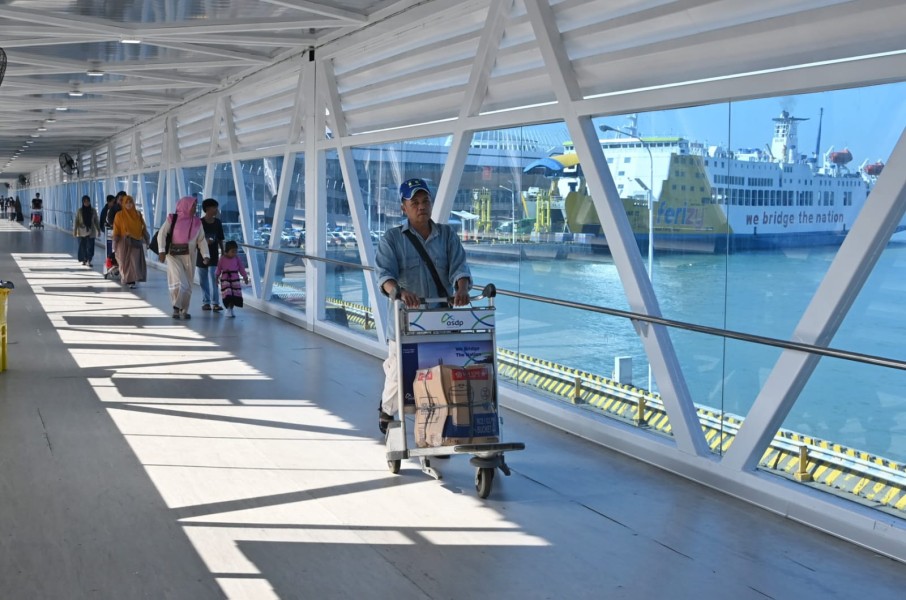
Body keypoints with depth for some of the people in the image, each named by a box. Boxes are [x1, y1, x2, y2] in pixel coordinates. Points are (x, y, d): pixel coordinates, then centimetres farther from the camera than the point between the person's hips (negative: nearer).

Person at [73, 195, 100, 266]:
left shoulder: (93, 211, 4)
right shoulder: (79, 211, 0)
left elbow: (96, 221, 10)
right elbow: (76, 221, 0)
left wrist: (98, 230, 8)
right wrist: (74, 231, -5)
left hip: (91, 232, 1)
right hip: (82, 232, 0)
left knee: (90, 246, -8)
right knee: (82, 246, 2)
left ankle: (88, 261, -8)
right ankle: (84, 260, 13)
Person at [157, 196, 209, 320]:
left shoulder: (197, 222, 5)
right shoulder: (172, 219, -4)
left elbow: (202, 240, 3)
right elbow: (161, 234, -6)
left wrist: (206, 255, -10)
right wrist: (162, 250, -17)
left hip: (189, 257, 4)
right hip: (174, 255, -4)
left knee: (188, 286, 8)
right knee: (179, 283, -13)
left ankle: (184, 310, 23)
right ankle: (176, 308, 2)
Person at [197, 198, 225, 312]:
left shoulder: (217, 222, 4)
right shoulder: (199, 222, -5)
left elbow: (220, 240, 10)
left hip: (214, 256, 1)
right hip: (201, 255, -1)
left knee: (214, 279, -8)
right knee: (203, 281, 7)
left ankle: (215, 303, -11)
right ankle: (206, 302, 16)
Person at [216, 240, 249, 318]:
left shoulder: (237, 259, 2)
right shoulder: (223, 258, -2)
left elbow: (241, 268, 7)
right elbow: (219, 268, 5)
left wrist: (245, 277, 6)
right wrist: (217, 277, 4)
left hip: (235, 278, 2)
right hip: (225, 278, -2)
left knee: (235, 294, 0)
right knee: (227, 294, -10)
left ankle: (231, 309, 14)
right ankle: (228, 309, 2)